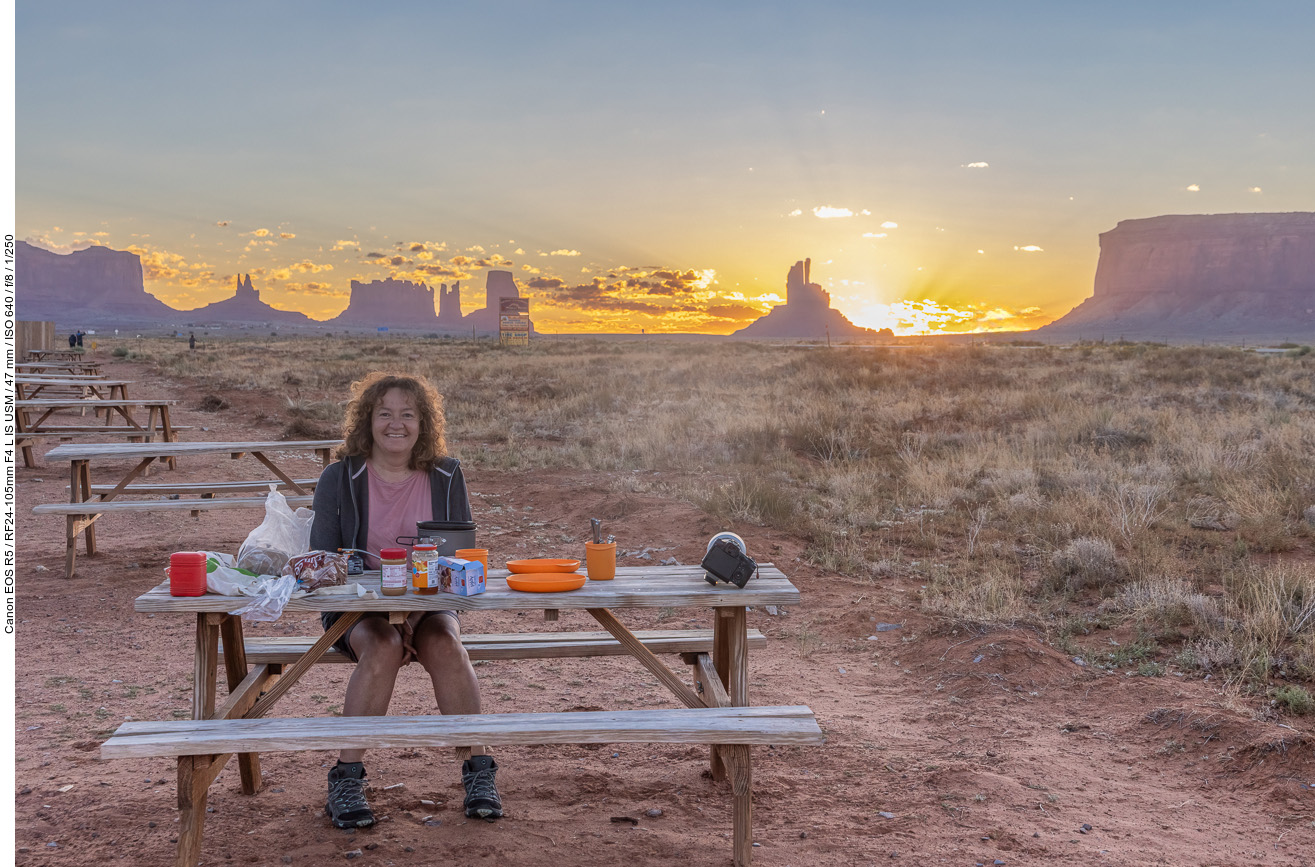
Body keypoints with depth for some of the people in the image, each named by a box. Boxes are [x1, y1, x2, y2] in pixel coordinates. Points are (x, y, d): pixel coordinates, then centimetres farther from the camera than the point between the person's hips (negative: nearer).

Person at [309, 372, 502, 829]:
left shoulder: (445, 475, 2)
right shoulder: (339, 478, -3)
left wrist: (415, 615, -16)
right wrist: (388, 617, -20)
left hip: (429, 604, 1)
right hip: (356, 607, -1)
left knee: (445, 645, -30)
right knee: (382, 647, -33)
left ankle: (480, 771, -23)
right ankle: (346, 779, -27)